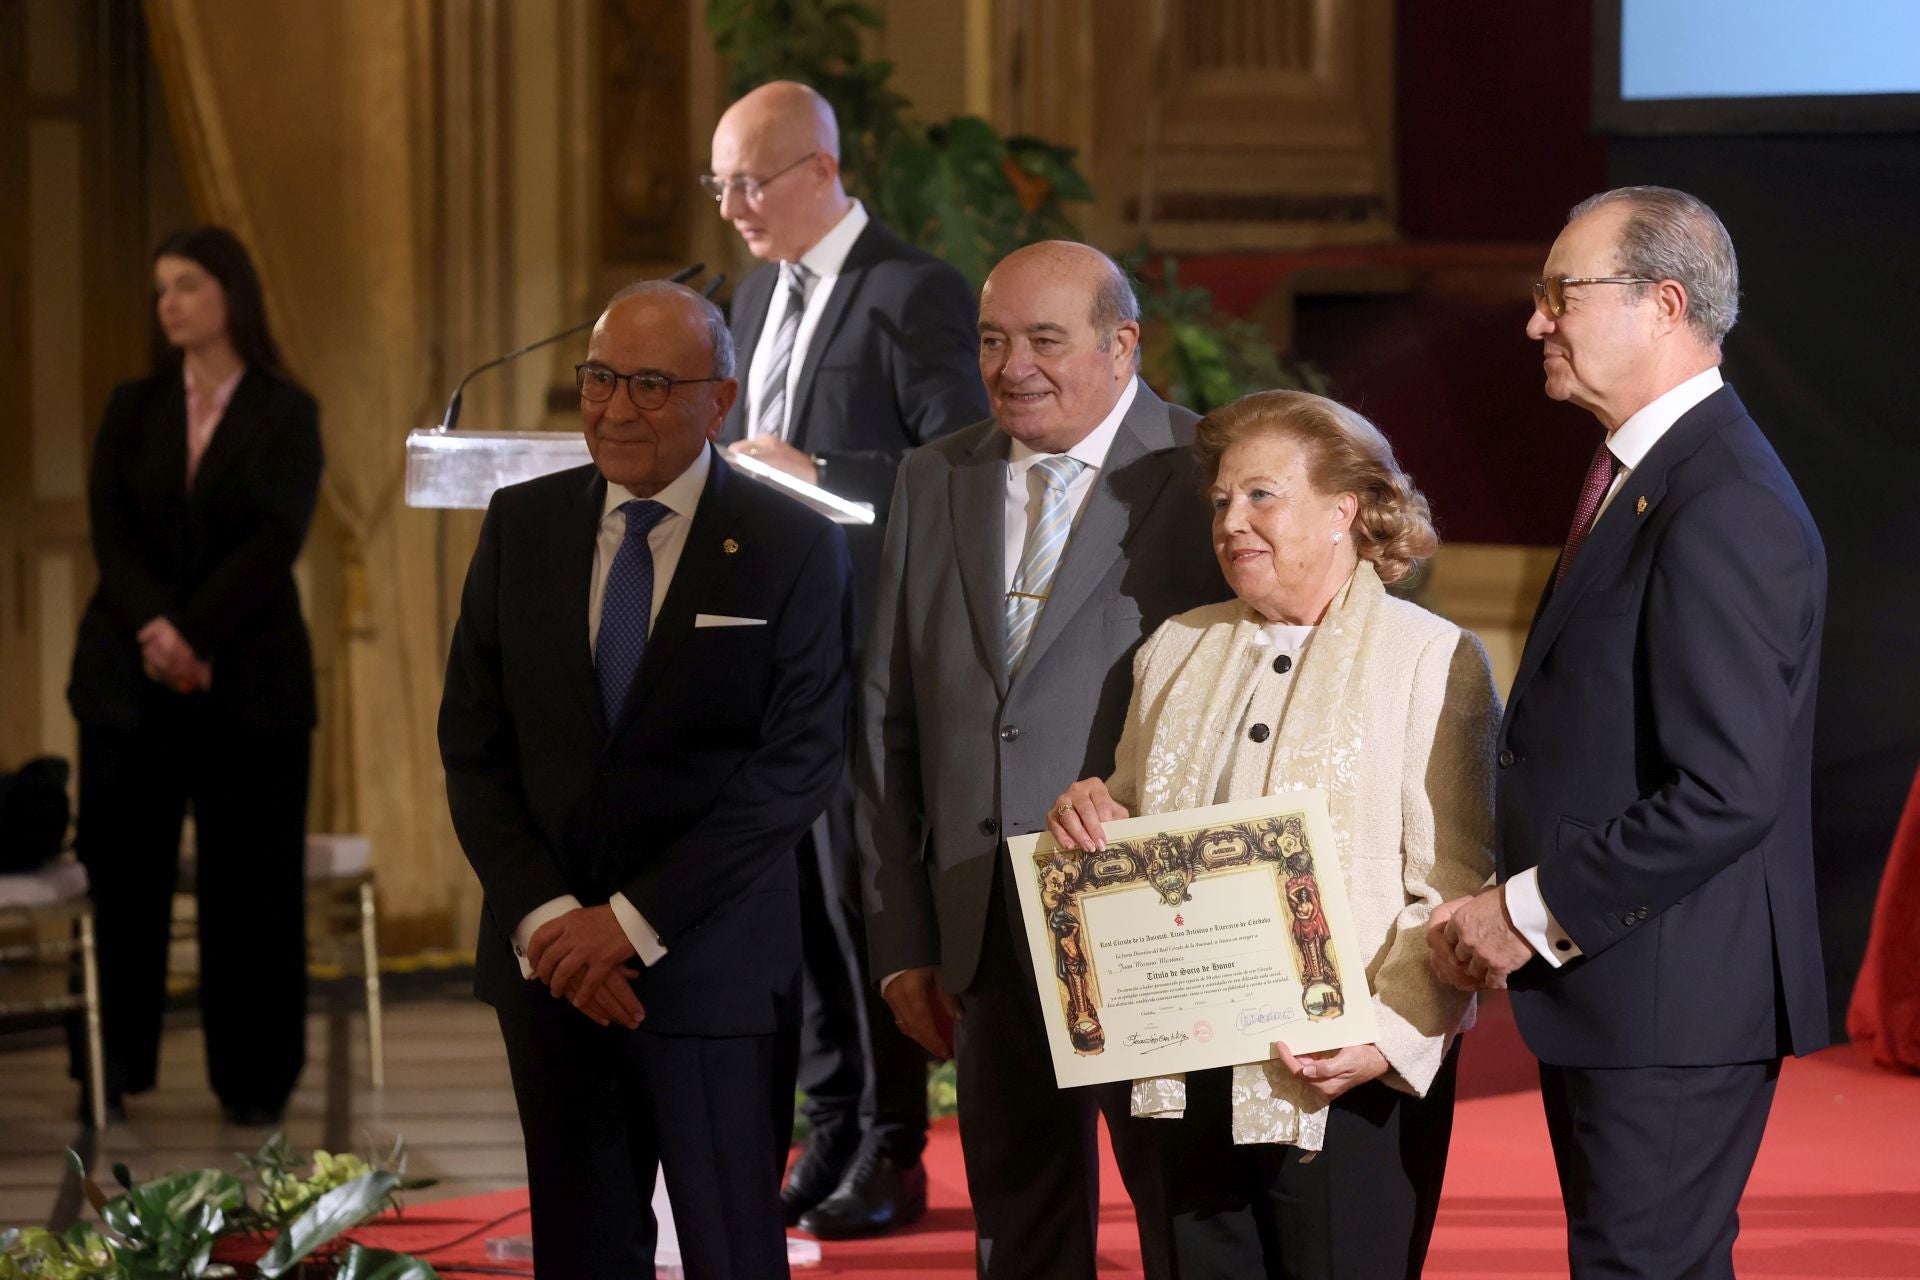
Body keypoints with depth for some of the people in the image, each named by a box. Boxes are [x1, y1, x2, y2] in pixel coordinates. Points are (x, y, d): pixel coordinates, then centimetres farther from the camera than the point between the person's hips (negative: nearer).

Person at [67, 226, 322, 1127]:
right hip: (129, 677, 2)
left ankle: (254, 1083, 6)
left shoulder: (287, 414, 3)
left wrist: (192, 634, -17)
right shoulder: (132, 409, 11)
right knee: (122, 875, 1)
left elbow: (277, 539, -8)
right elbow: (108, 529, 0)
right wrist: (152, 629, -16)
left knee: (249, 882, -1)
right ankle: (111, 1075, 7)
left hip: (247, 679, -2)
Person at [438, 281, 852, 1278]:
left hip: (715, 968, -3)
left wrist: (634, 920, -15)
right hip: (547, 962, 3)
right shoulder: (522, 525, 6)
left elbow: (797, 767, -11)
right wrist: (545, 920, -9)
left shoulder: (792, 549, -4)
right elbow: (473, 747, 4)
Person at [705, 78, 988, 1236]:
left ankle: (893, 1156, 4)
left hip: (866, 646, -7)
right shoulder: (761, 295, 16)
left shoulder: (915, 293, -9)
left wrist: (815, 475, -20)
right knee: (798, 894, 8)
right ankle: (834, 1135, 15)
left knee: (862, 891, -4)